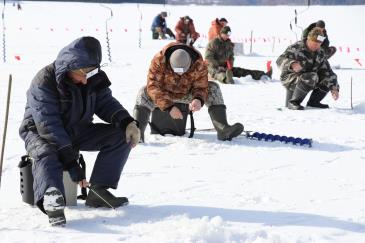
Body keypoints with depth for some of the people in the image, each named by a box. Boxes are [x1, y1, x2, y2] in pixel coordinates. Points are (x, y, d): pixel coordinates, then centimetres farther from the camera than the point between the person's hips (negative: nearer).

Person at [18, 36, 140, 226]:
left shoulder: (94, 78, -4)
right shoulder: (44, 82, -26)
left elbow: (105, 102, 2)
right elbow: (48, 125, -30)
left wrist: (127, 122, -20)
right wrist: (70, 162, -34)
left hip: (76, 131, 7)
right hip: (40, 132, -6)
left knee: (121, 135, -10)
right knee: (47, 154, -40)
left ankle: (98, 190, -16)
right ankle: (51, 198, -67)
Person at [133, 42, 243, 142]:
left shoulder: (198, 63, -27)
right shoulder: (159, 61, -32)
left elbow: (201, 87, -18)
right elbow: (153, 87, -32)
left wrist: (199, 100, -42)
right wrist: (168, 106, -42)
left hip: (188, 94, 2)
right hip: (164, 94, -1)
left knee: (213, 89, -21)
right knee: (144, 93, -31)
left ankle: (222, 129, -30)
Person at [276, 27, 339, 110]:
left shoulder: (320, 53, 1)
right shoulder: (296, 48, -17)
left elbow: (327, 72, 2)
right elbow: (280, 61, -28)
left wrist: (334, 88, -13)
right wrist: (292, 64, -50)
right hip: (290, 78, -7)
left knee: (328, 78, -7)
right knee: (311, 77, -34)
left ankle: (313, 101, 8)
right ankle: (293, 102, -21)